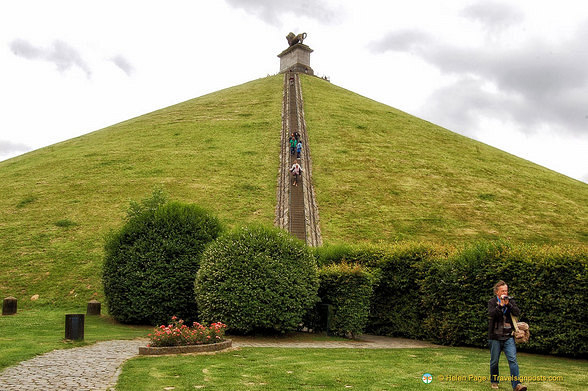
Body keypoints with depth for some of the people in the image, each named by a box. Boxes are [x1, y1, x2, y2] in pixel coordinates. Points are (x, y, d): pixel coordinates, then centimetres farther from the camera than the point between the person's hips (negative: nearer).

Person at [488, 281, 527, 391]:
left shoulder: (511, 301, 10)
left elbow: (517, 313, -5)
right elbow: (491, 314, -15)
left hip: (508, 336, 1)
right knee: (494, 361, 8)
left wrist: (508, 304, -16)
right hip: (495, 337, -1)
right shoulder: (492, 302, 2)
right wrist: (500, 305, -21)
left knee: (513, 360, -11)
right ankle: (494, 382, 25)